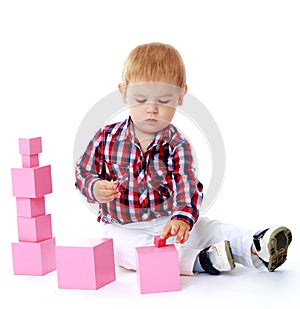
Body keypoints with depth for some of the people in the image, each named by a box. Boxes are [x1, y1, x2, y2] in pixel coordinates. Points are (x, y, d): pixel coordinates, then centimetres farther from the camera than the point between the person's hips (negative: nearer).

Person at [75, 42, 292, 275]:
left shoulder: (177, 145, -8)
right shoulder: (106, 138, -4)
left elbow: (187, 186, -22)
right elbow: (84, 172, 6)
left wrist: (182, 218, -42)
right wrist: (96, 189, -18)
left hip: (167, 222, 2)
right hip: (123, 227, -2)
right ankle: (198, 260, -43)